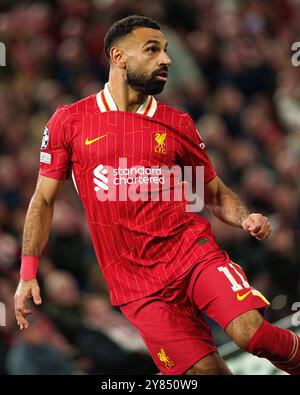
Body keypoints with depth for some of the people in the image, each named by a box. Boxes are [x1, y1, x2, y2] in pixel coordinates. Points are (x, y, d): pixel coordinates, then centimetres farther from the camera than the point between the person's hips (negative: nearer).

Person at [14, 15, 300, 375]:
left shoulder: (177, 124, 8)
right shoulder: (68, 122, 4)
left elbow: (214, 193, 17)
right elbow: (44, 200, 11)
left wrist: (245, 218, -5)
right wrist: (28, 274, 5)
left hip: (193, 251, 1)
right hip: (136, 283, -1)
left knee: (251, 332, -24)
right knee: (204, 369, -14)